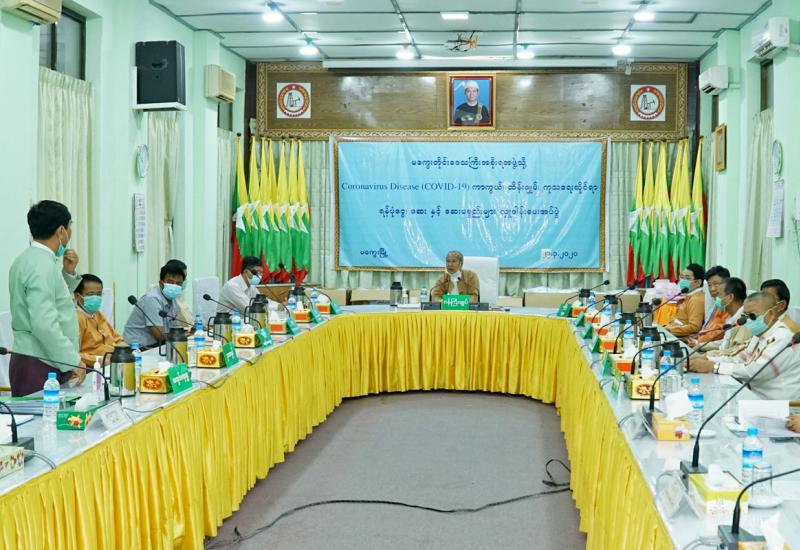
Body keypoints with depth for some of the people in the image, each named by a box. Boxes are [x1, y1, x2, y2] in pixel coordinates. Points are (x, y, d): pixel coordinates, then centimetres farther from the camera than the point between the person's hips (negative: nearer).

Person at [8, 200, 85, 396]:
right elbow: (44, 324, -24)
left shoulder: (28, 259, 14)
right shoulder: (42, 266, -16)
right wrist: (73, 360, -19)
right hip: (40, 366, -10)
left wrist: (68, 273, 13)